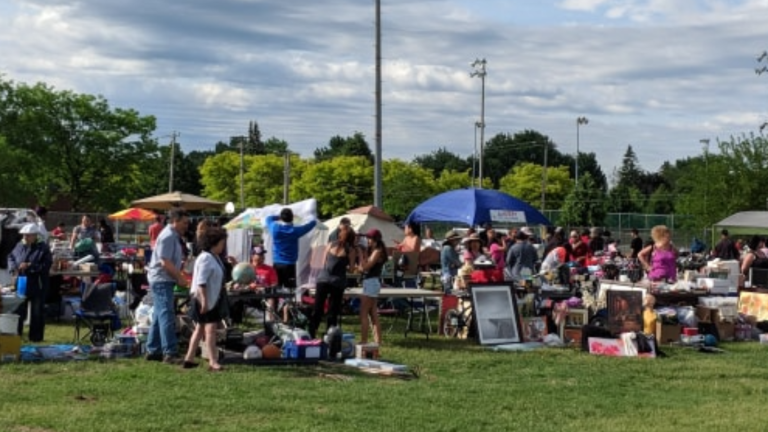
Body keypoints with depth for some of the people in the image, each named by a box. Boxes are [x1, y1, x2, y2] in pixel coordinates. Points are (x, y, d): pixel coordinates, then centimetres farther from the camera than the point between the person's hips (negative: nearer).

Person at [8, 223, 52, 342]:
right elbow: (11, 257, 14)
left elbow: (47, 265, -16)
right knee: (18, 310, 11)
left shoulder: (43, 248, -9)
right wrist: (13, 268, -6)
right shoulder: (20, 246, 4)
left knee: (37, 313, 5)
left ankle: (36, 337, 15)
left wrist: (30, 266, -21)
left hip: (37, 285, -4)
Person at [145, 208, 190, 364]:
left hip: (164, 280, 10)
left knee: (159, 315, 13)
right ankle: (170, 353, -15)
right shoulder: (168, 236, -16)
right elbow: (165, 263, -22)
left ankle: (153, 351, 20)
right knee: (167, 316, -12)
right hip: (161, 280, -10)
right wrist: (180, 278, -17)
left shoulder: (174, 236, 15)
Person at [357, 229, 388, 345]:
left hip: (372, 282, -10)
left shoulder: (377, 251, -12)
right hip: (370, 282, 10)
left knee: (363, 314, -8)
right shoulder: (373, 251, 16)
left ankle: (363, 340, -8)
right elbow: (365, 267, 11)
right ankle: (377, 340, 14)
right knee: (373, 314, 11)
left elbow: (365, 267, -19)